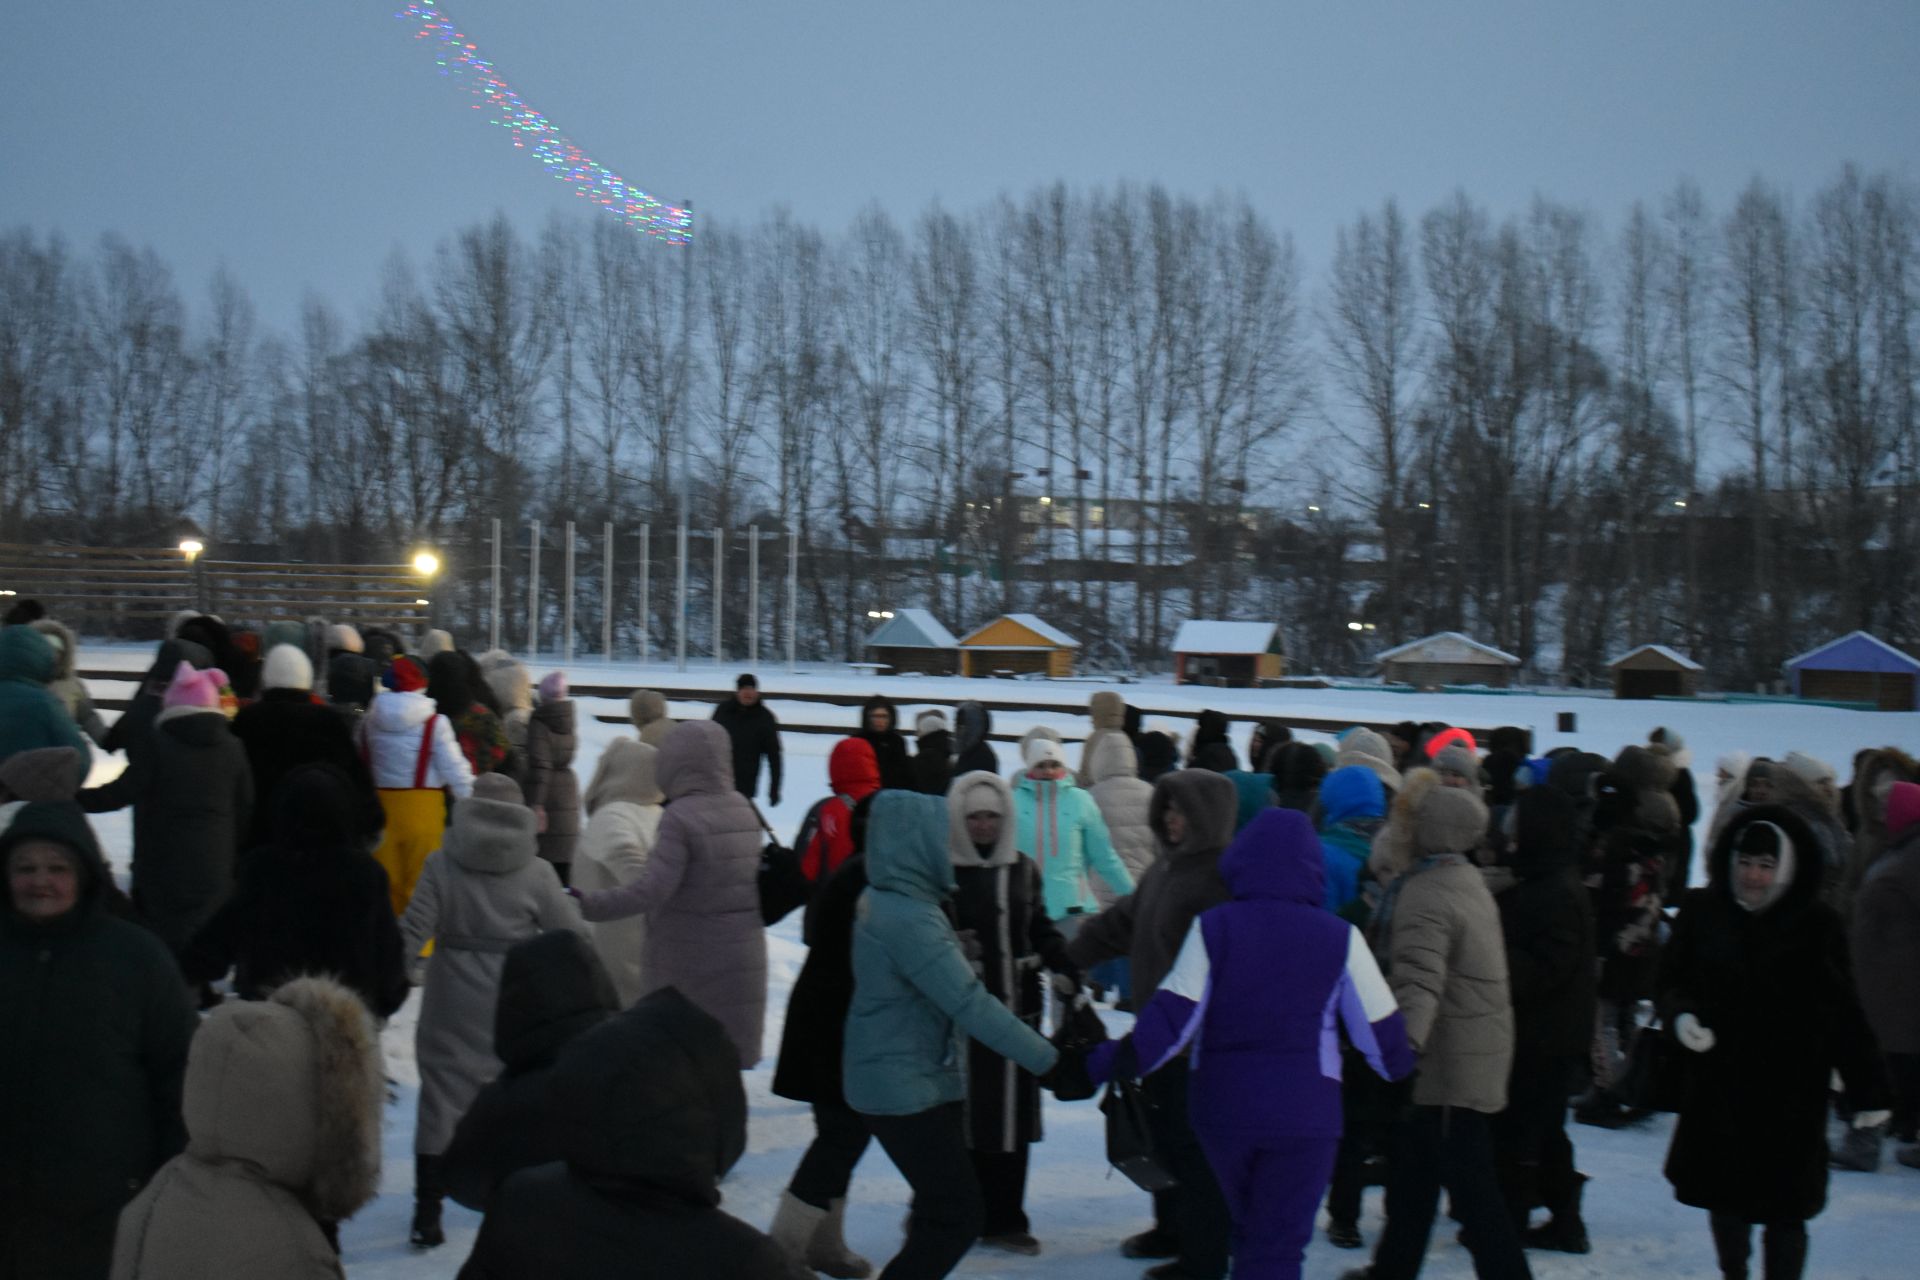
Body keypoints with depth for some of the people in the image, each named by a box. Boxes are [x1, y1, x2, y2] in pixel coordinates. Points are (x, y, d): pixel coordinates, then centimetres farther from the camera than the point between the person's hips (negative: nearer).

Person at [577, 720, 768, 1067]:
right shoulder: (743, 809, 6)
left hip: (689, 961, -7)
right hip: (744, 958, 7)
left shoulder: (681, 816, -17)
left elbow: (650, 890, -24)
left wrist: (586, 905, -21)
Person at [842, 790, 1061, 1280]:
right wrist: (1048, 1060, -23)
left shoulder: (882, 900, 6)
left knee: (943, 1210, 17)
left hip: (924, 1080, 10)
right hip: (905, 1089, -10)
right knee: (958, 1216, -5)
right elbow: (970, 1004, -27)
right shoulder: (908, 918, -24)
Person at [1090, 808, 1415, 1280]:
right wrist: (1399, 1066, 22)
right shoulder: (1340, 938, -3)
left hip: (1223, 1110, 2)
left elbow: (1173, 1018, -10)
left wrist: (1112, 1062, -4)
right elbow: (1379, 1030, 3)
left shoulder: (1211, 928, -3)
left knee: (1249, 1232, 23)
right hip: (1303, 1115, -1)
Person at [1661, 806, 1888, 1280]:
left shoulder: (1816, 926, -10)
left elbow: (1845, 1015, -6)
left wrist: (1868, 1091, -4)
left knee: (1782, 1211, -1)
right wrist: (1681, 1015, -16)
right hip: (1718, 1086, 3)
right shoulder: (1702, 913, -5)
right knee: (1723, 1197, 17)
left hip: (1790, 1095, -3)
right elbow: (1672, 980, 6)